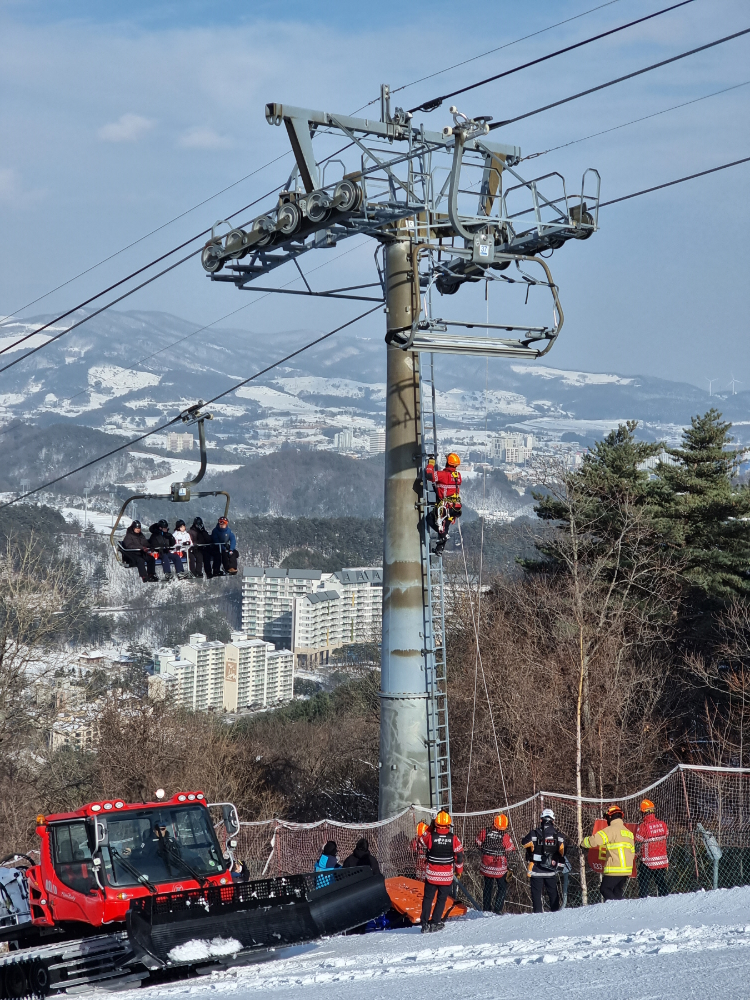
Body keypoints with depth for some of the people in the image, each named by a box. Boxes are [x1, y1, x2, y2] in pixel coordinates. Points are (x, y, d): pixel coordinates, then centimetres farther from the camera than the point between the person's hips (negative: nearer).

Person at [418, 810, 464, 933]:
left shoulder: (429, 836, -12)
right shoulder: (453, 838, -9)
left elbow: (421, 840, 11)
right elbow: (459, 855, -2)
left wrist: (430, 828, 16)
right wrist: (459, 871, 12)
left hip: (431, 874, 0)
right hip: (447, 876, 0)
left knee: (428, 898, 11)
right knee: (441, 899, 12)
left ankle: (425, 924, 7)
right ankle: (435, 922, 9)